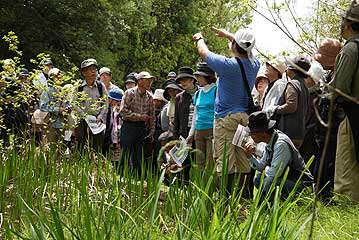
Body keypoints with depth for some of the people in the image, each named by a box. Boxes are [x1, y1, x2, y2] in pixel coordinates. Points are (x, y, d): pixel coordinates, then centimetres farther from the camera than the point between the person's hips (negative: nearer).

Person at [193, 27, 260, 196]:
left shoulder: (228, 65, -15)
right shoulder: (254, 64, 2)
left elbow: (204, 53, 1)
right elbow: (245, 49, 26)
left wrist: (199, 39, 24)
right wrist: (226, 34, 40)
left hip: (226, 117, -6)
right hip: (245, 117, 6)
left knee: (225, 161, -6)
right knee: (244, 160, 9)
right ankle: (245, 193, 13)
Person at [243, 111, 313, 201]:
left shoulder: (281, 144, -24)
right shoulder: (269, 142, 3)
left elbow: (274, 173, -26)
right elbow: (261, 167, 12)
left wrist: (266, 170, -5)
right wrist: (250, 155, -3)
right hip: (287, 179, 9)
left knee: (269, 182, -28)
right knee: (258, 179, 6)